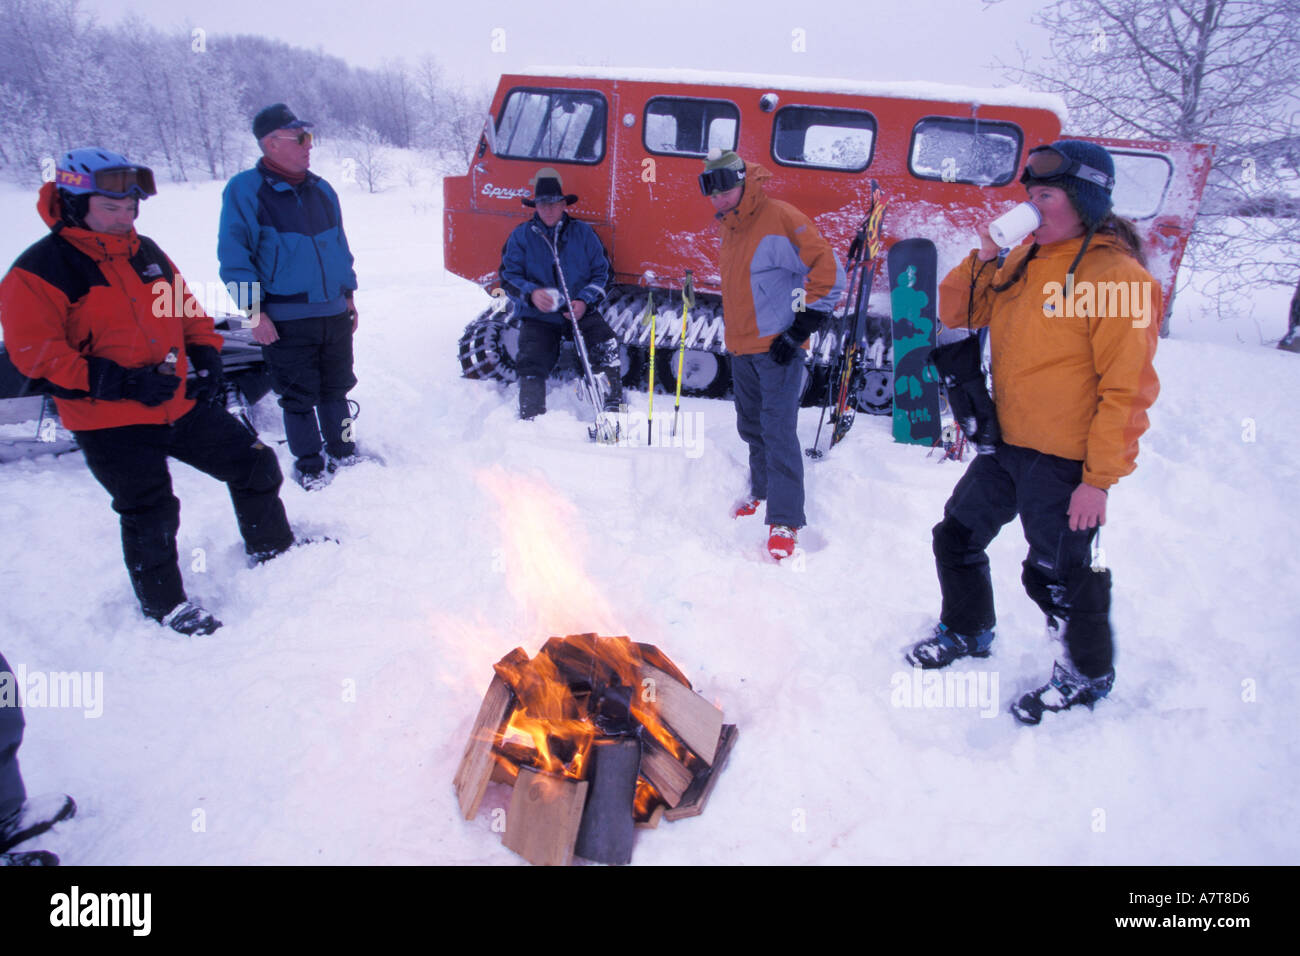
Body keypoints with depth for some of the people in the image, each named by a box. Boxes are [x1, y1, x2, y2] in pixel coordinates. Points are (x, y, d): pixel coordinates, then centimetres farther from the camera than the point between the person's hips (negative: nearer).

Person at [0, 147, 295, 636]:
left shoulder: (147, 252, 8)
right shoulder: (39, 270, -11)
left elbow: (186, 309, 20)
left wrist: (207, 359, 3)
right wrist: (124, 381, -24)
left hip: (183, 404, 6)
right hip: (110, 422, -6)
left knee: (255, 465, 9)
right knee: (150, 515, -1)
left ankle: (272, 547, 32)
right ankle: (163, 602, 24)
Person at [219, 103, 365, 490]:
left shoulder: (321, 190, 11)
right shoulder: (245, 190, -8)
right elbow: (234, 257, -9)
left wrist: (348, 293, 17)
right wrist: (254, 310, -14)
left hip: (334, 312, 5)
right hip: (285, 320, -5)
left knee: (337, 389, 15)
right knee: (299, 397, 4)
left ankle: (343, 451, 31)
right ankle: (309, 465, 18)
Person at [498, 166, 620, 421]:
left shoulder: (583, 233, 7)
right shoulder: (521, 235, 6)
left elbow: (601, 273, 6)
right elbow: (509, 276, 2)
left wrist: (585, 301, -13)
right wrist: (531, 293, -20)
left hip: (580, 313, 0)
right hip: (538, 317, 0)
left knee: (606, 345, -26)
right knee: (531, 363, -22)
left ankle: (613, 408, -20)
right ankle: (531, 421, -10)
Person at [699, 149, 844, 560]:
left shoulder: (778, 218, -15)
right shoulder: (732, 228, 13)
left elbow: (828, 271, -18)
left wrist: (800, 329, -18)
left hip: (778, 348, -9)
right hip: (742, 349, 9)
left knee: (778, 432, -11)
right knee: (752, 428, 18)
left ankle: (785, 521, -6)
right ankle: (763, 492, 37)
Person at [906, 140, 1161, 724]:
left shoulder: (1118, 277, -16)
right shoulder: (1023, 261, 7)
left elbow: (1127, 391, -18)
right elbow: (954, 314, 12)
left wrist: (1100, 479, -19)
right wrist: (982, 259, -4)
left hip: (1064, 464, -7)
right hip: (1005, 446, 8)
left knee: (1061, 576, 6)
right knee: (957, 537, 17)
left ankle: (1088, 675, 32)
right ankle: (968, 632, 42)